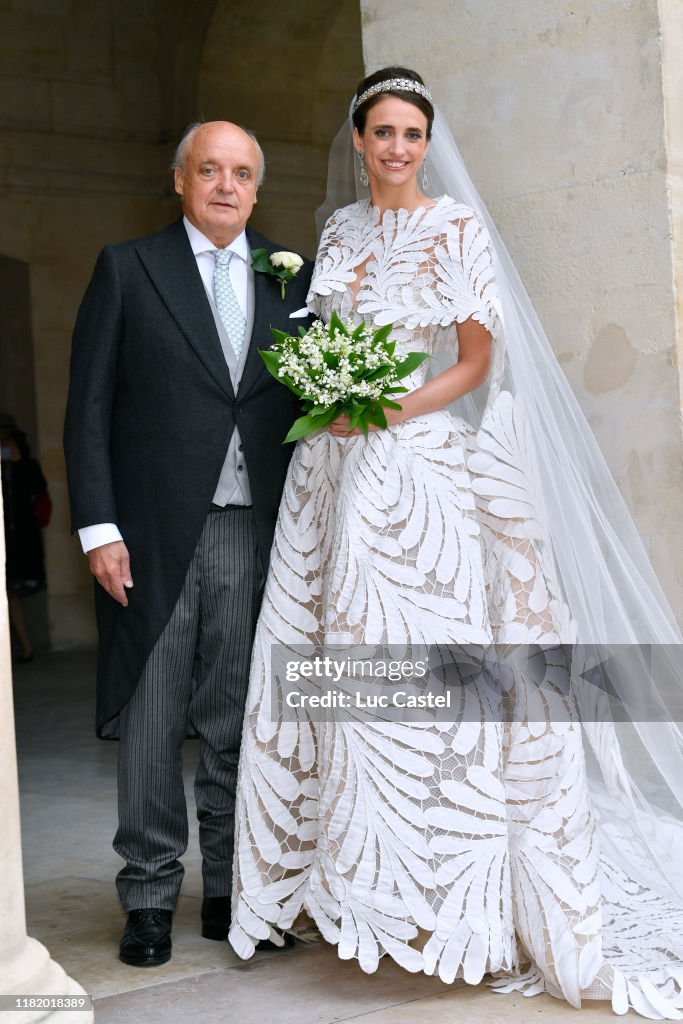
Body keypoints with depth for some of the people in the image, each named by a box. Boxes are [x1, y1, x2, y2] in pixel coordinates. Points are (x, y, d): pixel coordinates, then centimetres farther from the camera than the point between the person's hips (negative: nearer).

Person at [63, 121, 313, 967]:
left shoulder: (291, 279, 13)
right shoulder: (128, 269, 6)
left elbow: (312, 403, 12)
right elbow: (89, 408, 1)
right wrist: (99, 529, -7)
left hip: (257, 534, 2)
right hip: (157, 534, -2)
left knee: (238, 726, 8)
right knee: (152, 724, 4)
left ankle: (232, 890, 19)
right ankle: (150, 898, 16)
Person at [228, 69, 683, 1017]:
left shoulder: (460, 226, 0)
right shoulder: (340, 230, 16)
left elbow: (477, 360, -4)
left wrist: (392, 409, -16)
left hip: (417, 463, -5)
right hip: (333, 466, 6)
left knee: (403, 651, -8)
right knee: (325, 649, 4)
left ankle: (432, 894, 3)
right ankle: (341, 874, 16)